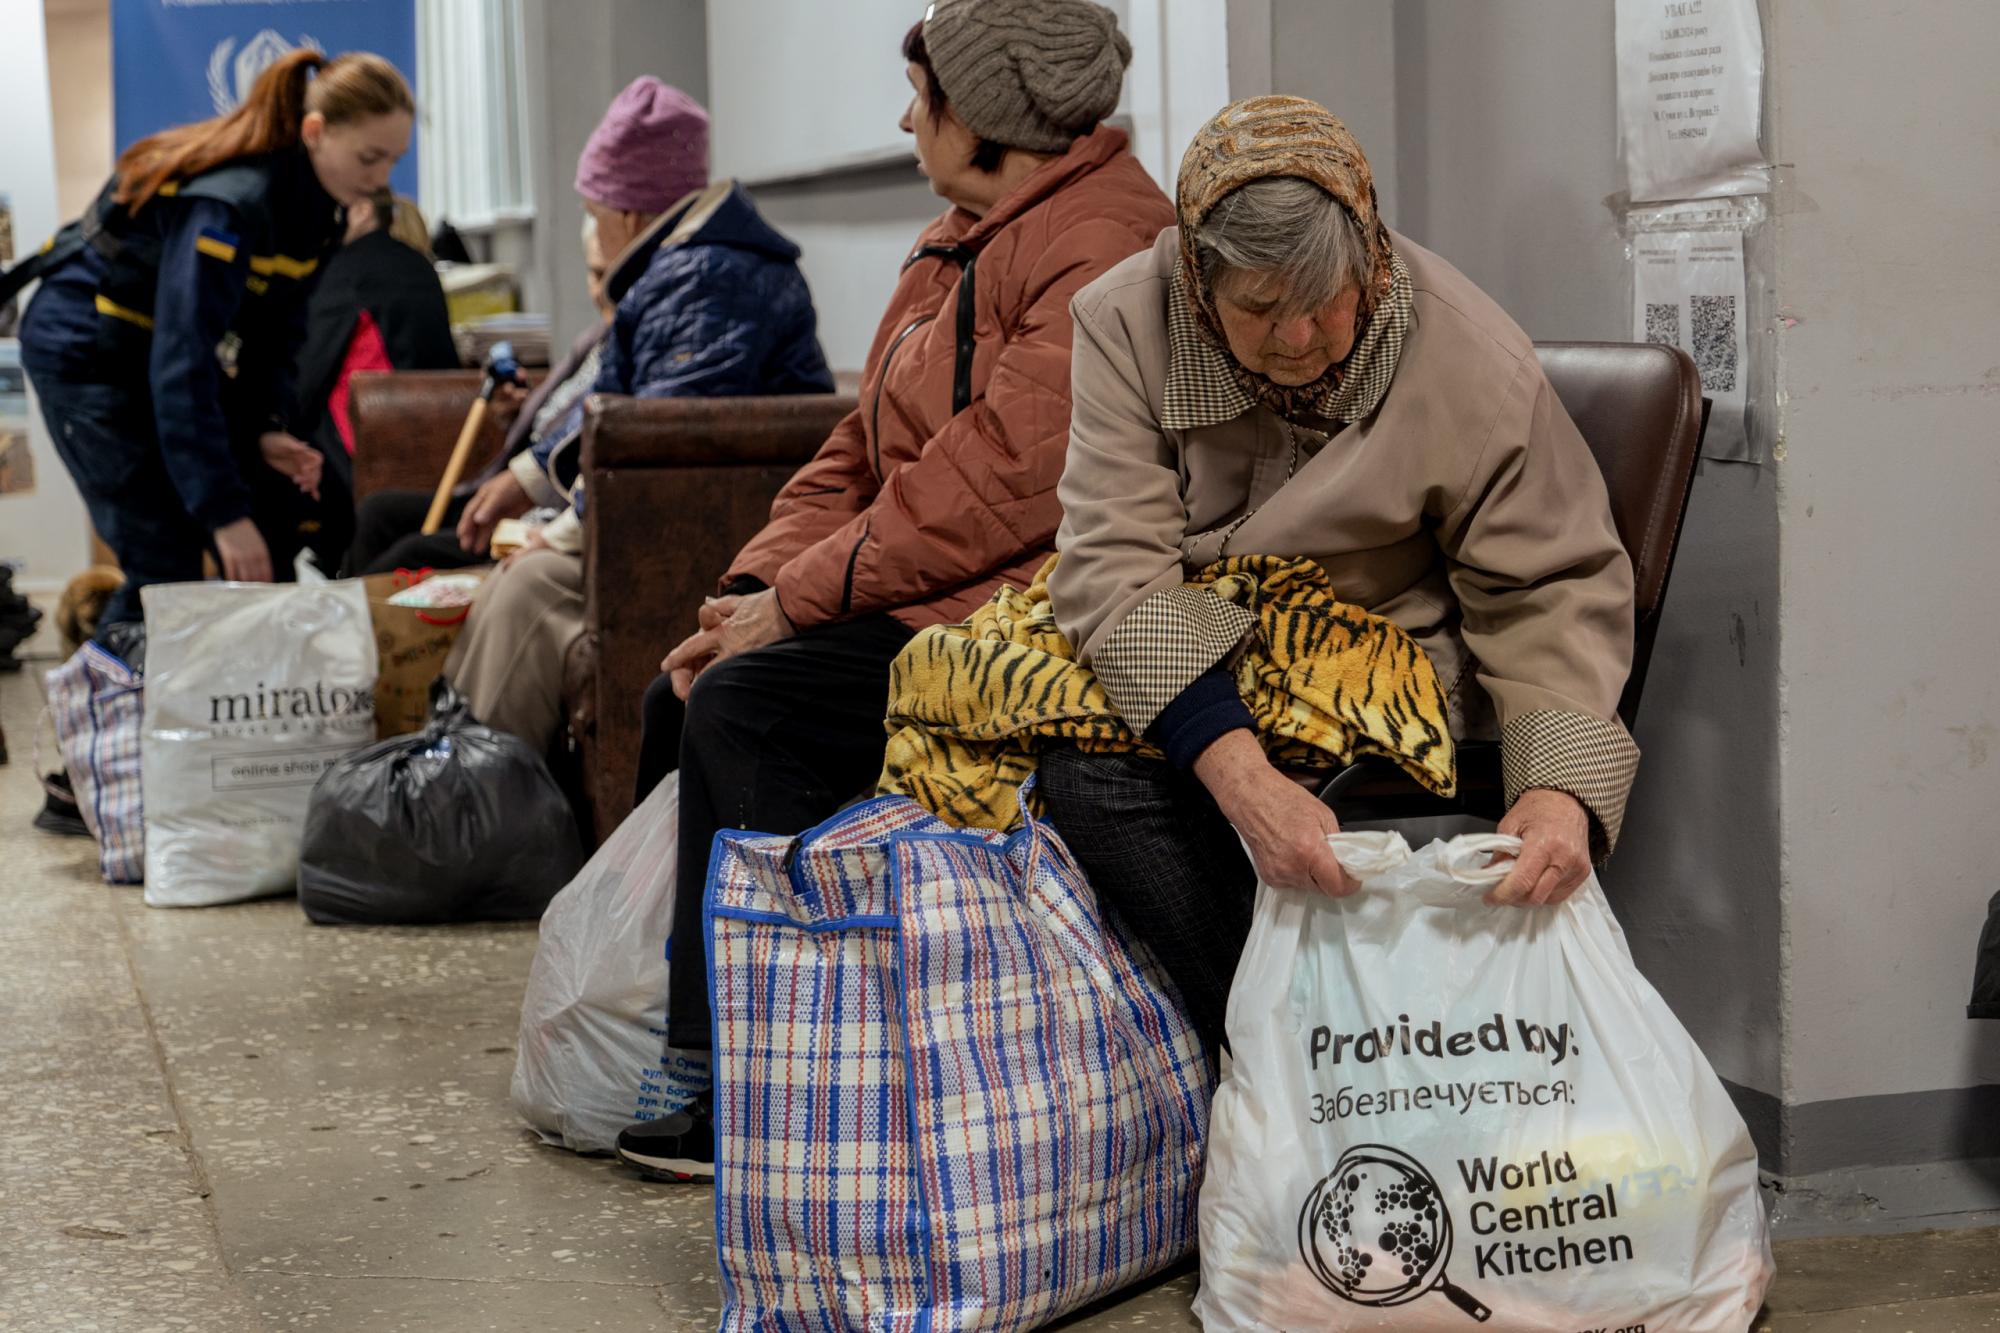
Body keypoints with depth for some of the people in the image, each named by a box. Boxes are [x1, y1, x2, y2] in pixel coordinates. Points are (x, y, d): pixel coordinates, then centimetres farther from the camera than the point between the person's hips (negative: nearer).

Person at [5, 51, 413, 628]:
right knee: (167, 567, -13)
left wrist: (268, 427, -12)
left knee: (282, 529, 1)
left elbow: (278, 329, 4)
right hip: (87, 356, -9)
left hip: (177, 345, 9)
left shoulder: (315, 202, -6)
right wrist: (226, 515, -33)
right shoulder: (230, 204, -33)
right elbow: (180, 369, -34)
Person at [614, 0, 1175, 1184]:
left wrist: (795, 601, -16)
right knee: (681, 693, 5)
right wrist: (752, 592, 3)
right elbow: (862, 452, 18)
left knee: (747, 708, -22)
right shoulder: (960, 244, 19)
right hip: (921, 602, 11)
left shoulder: (1101, 244, -15)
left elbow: (999, 481, -23)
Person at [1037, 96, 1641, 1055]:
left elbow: (1552, 594, -10)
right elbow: (1115, 568, -22)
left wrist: (1560, 790, -30)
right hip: (1174, 678, 3)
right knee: (1091, 769, -31)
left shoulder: (1474, 364, -15)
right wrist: (1241, 776, -38)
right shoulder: (1128, 322, -13)